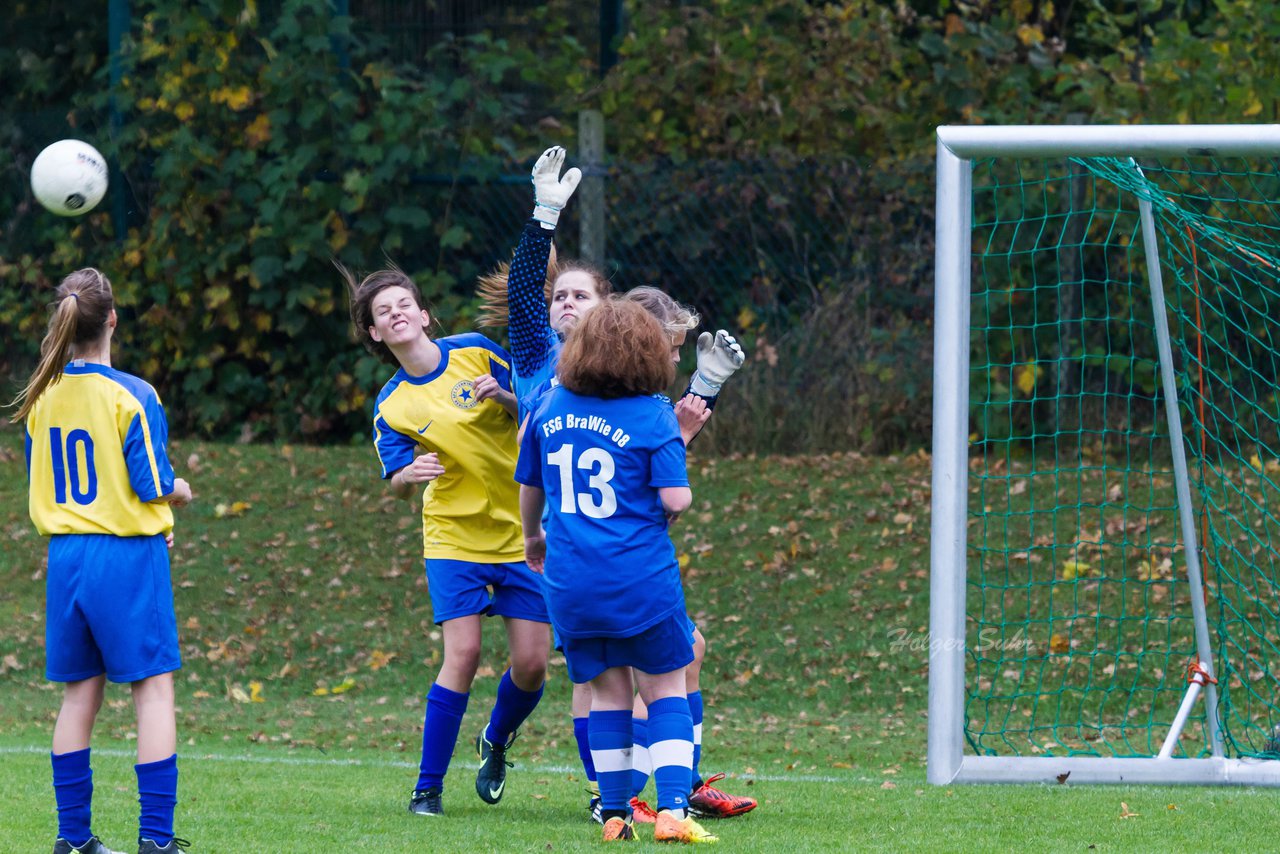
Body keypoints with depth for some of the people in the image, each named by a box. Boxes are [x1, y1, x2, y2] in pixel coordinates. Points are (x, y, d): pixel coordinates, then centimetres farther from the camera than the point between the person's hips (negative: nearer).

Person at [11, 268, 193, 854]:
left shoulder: (41, 398, 5)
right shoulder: (132, 397, -13)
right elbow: (154, 486, -13)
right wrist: (179, 494, 10)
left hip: (65, 556, 5)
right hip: (128, 558, -5)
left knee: (78, 695, 11)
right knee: (153, 689, 0)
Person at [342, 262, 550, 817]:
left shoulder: (475, 353, -3)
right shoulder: (392, 406, -4)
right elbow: (397, 485, -4)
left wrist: (502, 397, -18)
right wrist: (409, 474, -27)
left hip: (522, 531, 1)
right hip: (454, 536, -1)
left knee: (532, 662, -3)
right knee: (463, 654, -15)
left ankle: (496, 743, 28)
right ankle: (428, 787, -5)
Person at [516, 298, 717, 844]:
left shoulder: (551, 407, 6)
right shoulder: (652, 415, -8)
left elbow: (529, 485, 18)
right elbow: (676, 499, -14)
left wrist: (533, 537, 37)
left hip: (571, 584, 4)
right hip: (642, 576, -4)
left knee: (607, 694, 14)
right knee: (665, 689, 5)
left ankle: (615, 815, 13)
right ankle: (672, 811, -6)